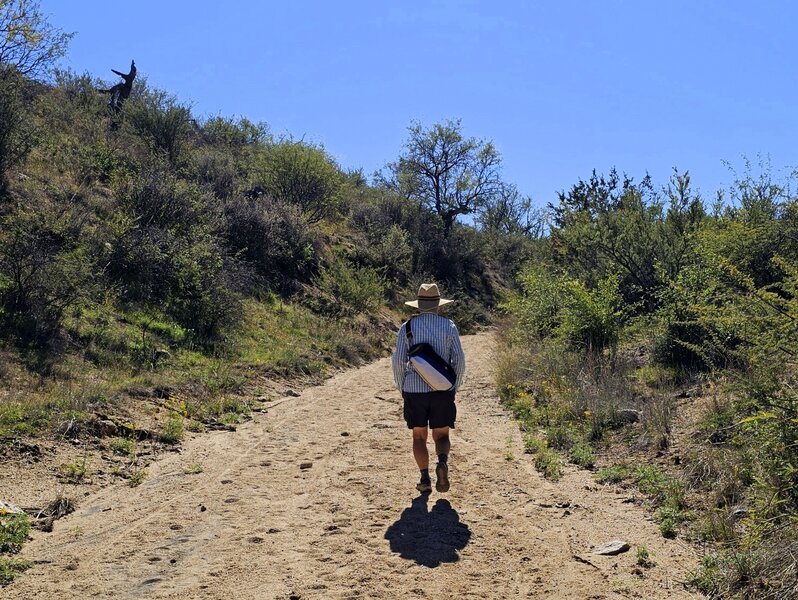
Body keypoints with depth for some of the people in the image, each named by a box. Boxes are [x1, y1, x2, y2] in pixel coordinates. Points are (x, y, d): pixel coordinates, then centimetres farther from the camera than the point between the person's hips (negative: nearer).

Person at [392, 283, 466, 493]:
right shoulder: (449, 326, 2)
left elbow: (398, 360, -1)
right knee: (441, 435, 11)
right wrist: (455, 387, 11)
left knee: (419, 436, 13)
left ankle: (425, 477, 2)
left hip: (414, 390, 0)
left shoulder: (407, 327, 1)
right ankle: (442, 462, -17)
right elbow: (459, 360, -1)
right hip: (442, 390, 0)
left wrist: (401, 388, 10)